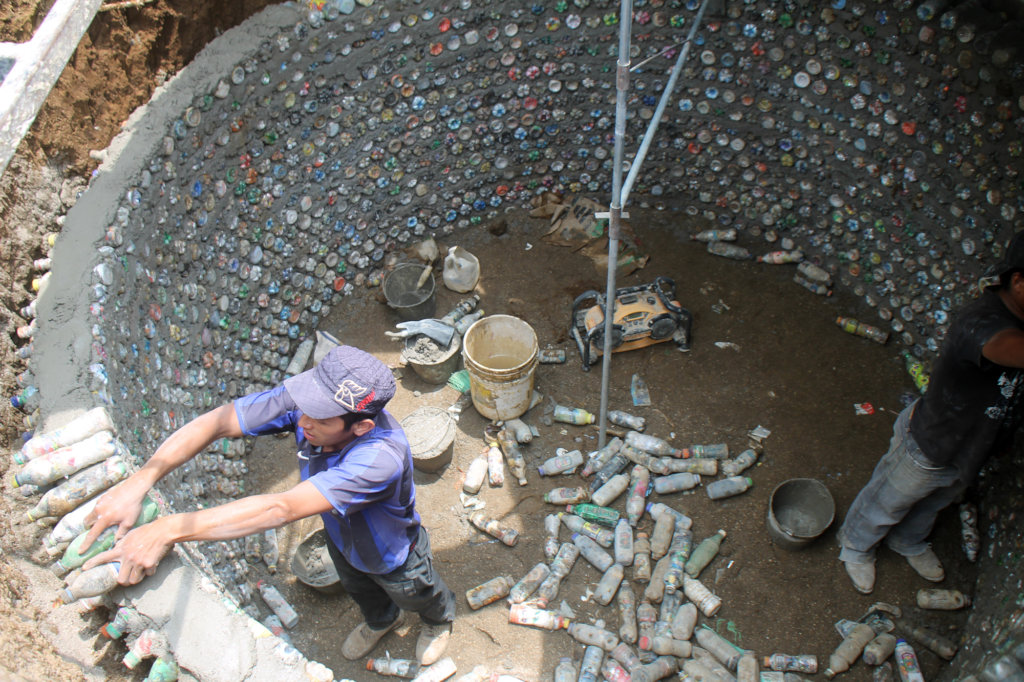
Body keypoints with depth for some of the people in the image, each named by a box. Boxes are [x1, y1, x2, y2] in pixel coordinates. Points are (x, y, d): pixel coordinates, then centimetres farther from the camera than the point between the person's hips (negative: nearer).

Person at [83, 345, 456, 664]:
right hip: (341, 538, 5)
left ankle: (439, 621, 69)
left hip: (393, 558, -5)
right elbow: (215, 422, -34)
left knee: (419, 596, 32)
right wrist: (139, 480, -48)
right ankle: (381, 620, 74)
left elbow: (281, 509, -57)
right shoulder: (301, 400, -35)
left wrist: (170, 529, -59)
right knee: (357, 588, 37)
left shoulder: (381, 457, -53)